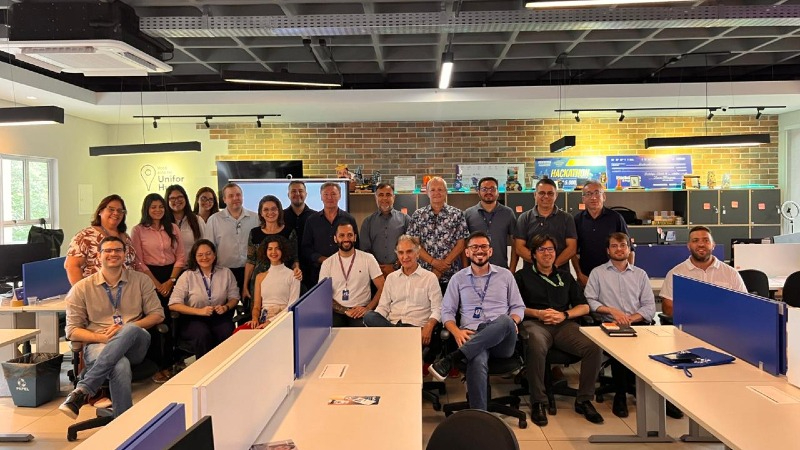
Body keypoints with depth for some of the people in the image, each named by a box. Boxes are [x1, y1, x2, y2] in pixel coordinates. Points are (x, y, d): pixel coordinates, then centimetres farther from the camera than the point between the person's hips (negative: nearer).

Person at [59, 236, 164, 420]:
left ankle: (82, 391, -38)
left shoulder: (140, 280, 13)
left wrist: (127, 329, -8)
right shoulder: (82, 288, 9)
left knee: (131, 330, -38)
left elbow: (157, 314, 9)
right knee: (120, 366, -39)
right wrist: (101, 337, -13)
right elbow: (72, 330, 7)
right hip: (98, 345, -2)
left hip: (135, 345, 2)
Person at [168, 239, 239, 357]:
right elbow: (173, 305, -7)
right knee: (203, 335, -33)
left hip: (218, 316, 2)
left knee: (227, 333, -30)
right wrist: (199, 311, -17)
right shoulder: (187, 276, 0)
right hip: (193, 319, -1)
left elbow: (234, 297, 12)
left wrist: (226, 307, -11)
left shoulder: (226, 273, 7)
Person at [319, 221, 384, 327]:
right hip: (337, 312, 2)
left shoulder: (368, 259, 5)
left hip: (360, 312, -1)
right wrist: (345, 310, -9)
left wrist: (367, 308, -11)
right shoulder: (327, 263, 9)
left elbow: (382, 288, 3)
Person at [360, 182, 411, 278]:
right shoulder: (368, 221, 11)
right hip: (375, 272, 1)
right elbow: (365, 249, 5)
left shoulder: (405, 219, 6)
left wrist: (395, 266, -9)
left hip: (398, 271, -1)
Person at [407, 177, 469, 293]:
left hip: (451, 275, -1)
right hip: (425, 275, 1)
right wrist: (433, 262, -11)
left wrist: (445, 264, -10)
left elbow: (461, 244, 0)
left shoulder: (457, 214, 4)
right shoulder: (418, 215, 7)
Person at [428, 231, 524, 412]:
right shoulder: (458, 278, 17)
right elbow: (447, 311, 13)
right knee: (477, 361, -38)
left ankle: (451, 359, -37)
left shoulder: (505, 275, 18)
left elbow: (518, 307, 19)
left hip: (502, 339, 1)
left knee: (504, 321, -37)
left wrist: (512, 323, -5)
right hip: (472, 336, -1)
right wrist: (457, 332, -8)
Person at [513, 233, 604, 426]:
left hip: (564, 324, 4)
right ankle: (538, 402, -23)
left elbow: (584, 307, 19)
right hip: (535, 323, -3)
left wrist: (565, 315, 0)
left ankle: (584, 400, -8)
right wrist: (537, 313, -7)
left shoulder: (566, 277, 26)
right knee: (537, 346, -39)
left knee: (594, 347, -25)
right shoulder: (522, 276, 16)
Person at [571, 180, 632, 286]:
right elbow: (574, 251, 8)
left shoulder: (616, 218, 0)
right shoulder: (578, 219, 4)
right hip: (585, 278, 1)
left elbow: (629, 250, 3)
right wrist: (579, 274, -1)